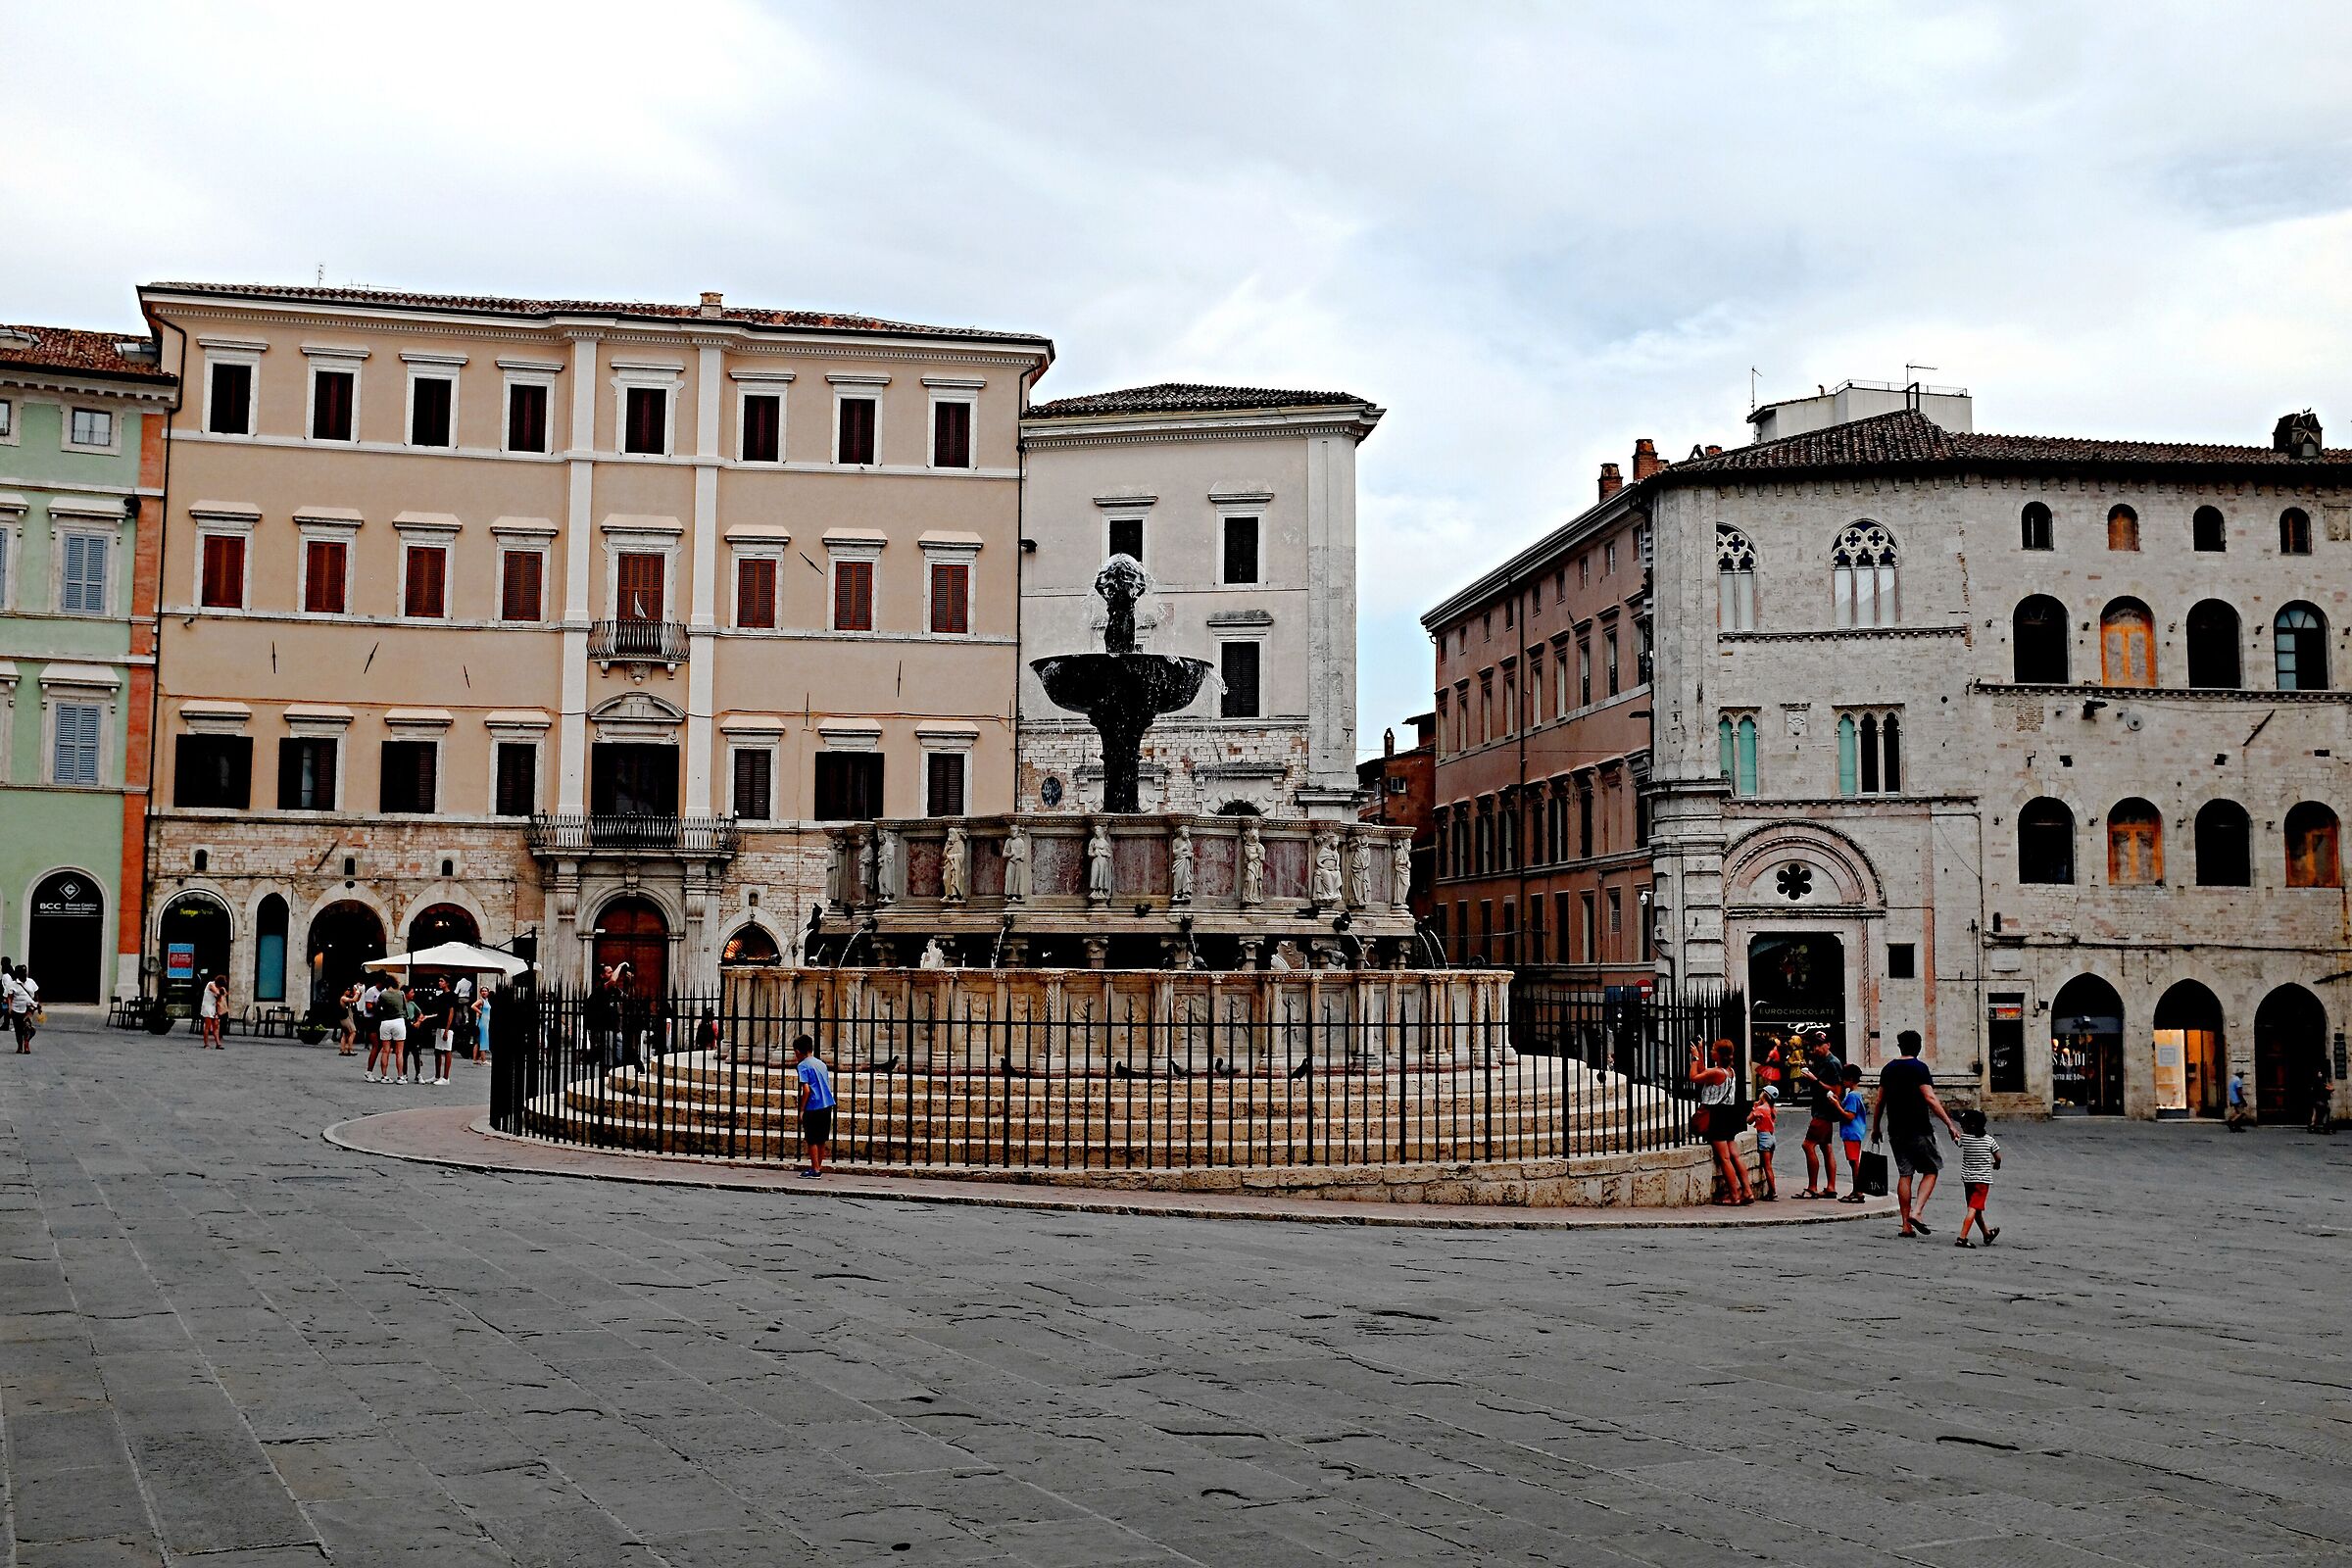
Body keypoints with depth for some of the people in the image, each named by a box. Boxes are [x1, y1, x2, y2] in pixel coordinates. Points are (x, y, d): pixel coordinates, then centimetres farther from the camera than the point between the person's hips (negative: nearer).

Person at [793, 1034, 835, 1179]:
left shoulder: (803, 1066, -8)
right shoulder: (821, 1063, 14)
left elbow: (806, 1090, -15)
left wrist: (801, 1110, -9)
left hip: (813, 1108, -7)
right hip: (827, 1106, 7)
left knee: (811, 1141, 2)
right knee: (822, 1140, 14)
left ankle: (815, 1170, 4)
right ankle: (818, 1167, 21)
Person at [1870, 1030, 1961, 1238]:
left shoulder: (1888, 1069, 10)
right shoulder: (1919, 1068, -8)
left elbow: (1880, 1101, 13)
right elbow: (1930, 1099, -16)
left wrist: (1875, 1128, 21)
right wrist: (1950, 1124, -16)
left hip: (1895, 1130, 5)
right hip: (1918, 1130, -5)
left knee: (1904, 1174, 9)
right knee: (1931, 1170, 7)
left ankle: (1906, 1224, 6)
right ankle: (1916, 1211, -11)